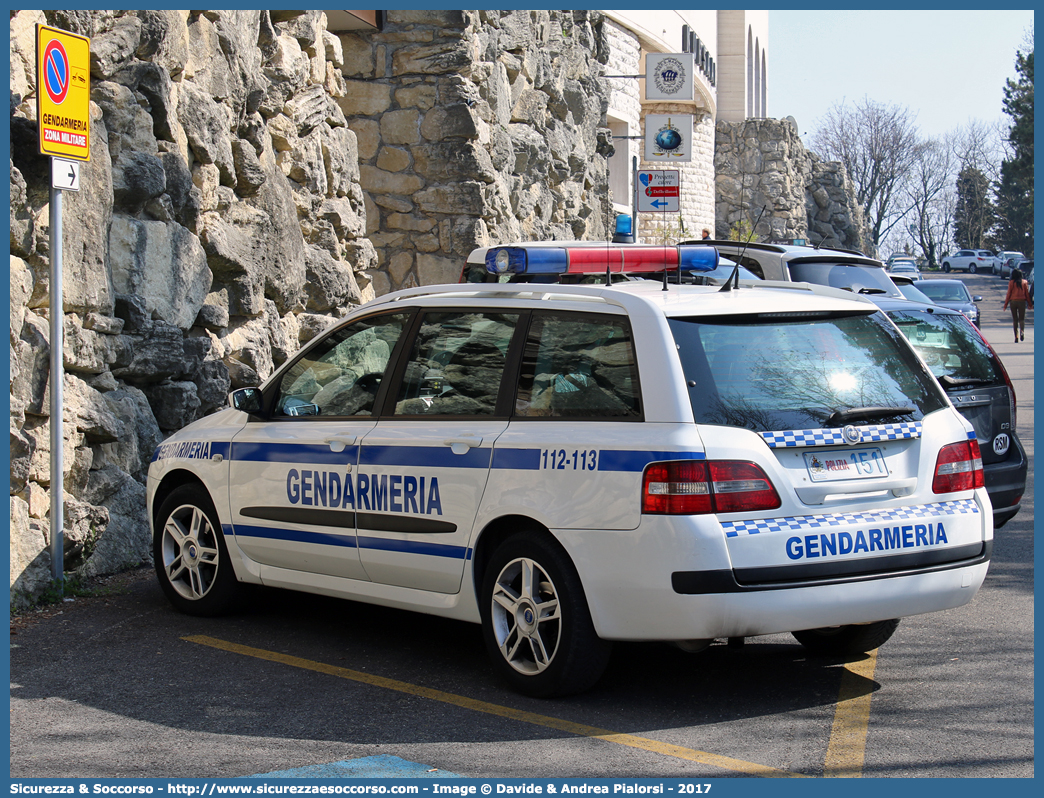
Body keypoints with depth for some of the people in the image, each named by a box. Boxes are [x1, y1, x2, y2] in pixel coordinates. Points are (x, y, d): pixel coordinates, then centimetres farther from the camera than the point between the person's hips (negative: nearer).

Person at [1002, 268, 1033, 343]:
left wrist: (1005, 305, 5)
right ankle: (1022, 331, -23)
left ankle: (1016, 336, 2)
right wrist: (1030, 304, 12)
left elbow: (1008, 294, -1)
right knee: (1021, 318, 5)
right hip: (1022, 301, 0)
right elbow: (1027, 294, 4)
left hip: (1013, 301, 0)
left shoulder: (1011, 282, -1)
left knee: (1015, 319, 7)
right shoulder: (1024, 282, 2)